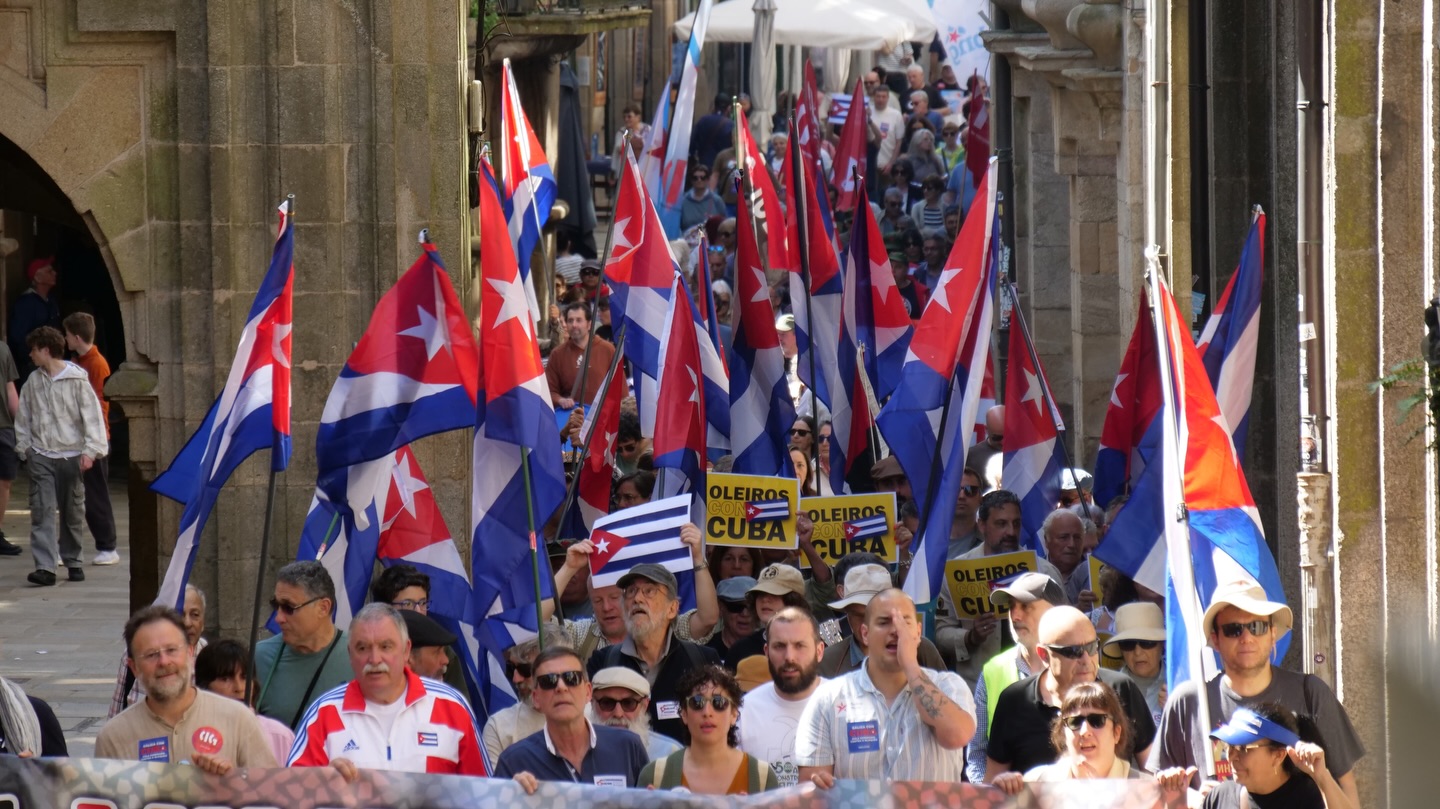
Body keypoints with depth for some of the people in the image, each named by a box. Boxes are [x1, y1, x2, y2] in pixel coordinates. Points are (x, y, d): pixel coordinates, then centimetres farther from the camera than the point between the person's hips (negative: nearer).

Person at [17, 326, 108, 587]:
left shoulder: (77, 380, -6)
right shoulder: (33, 382, 8)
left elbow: (92, 416, -7)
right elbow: (23, 418, 17)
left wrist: (90, 450, -14)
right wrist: (24, 446, 8)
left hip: (71, 455, -2)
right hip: (41, 456, 2)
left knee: (73, 512, 8)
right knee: (42, 510, -11)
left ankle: (73, 561, 24)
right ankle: (45, 567, -18)